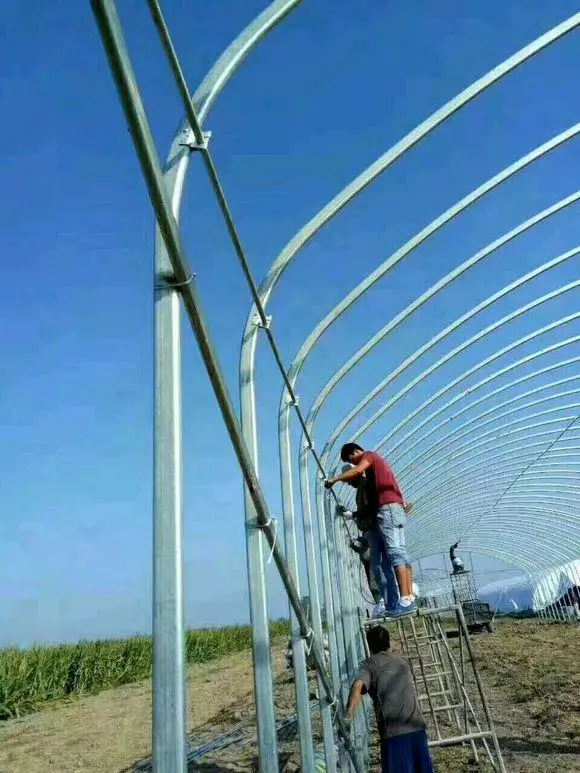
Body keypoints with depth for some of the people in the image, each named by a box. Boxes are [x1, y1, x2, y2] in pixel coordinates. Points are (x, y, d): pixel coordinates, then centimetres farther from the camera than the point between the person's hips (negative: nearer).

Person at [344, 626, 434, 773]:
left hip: (393, 732, -4)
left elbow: (358, 686, -18)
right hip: (417, 728, 5)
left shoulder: (369, 664, 2)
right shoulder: (402, 661, 18)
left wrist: (348, 713, -26)